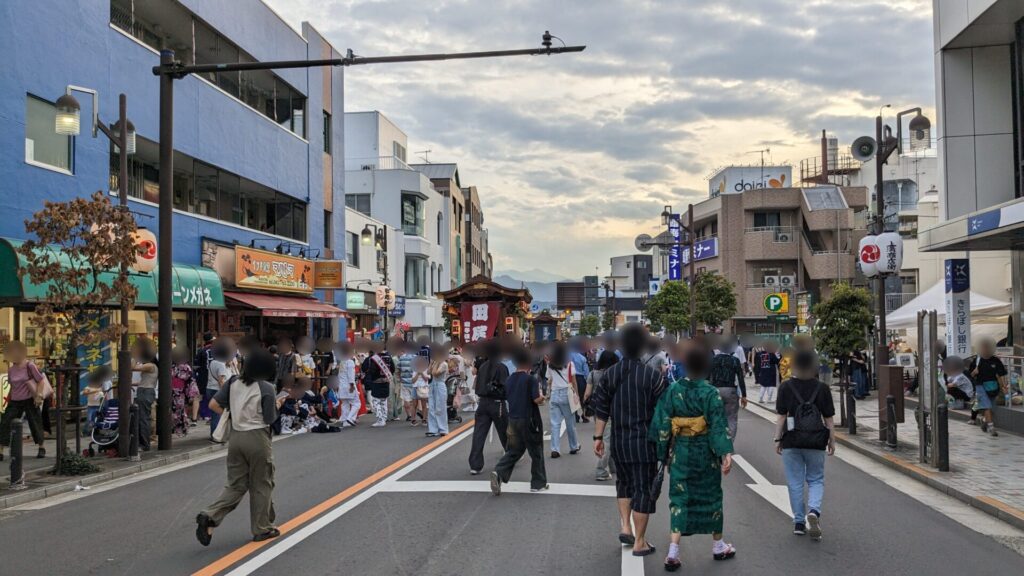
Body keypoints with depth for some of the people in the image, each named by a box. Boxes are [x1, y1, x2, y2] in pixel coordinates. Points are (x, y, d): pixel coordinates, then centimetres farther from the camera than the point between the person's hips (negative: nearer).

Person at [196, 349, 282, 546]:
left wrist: (230, 415, 14)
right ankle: (262, 529, 19)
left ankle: (209, 516, -6)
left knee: (235, 485, 14)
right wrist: (276, 406, 9)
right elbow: (270, 419, -9)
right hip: (257, 438, -5)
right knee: (261, 485, 10)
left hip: (235, 436, 5)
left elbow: (213, 405, 3)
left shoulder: (234, 383, 4)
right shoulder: (266, 388, -11)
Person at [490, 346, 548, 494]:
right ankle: (538, 483, 17)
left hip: (513, 419, 6)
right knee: (536, 453, 9)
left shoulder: (509, 380, 6)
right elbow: (537, 400, -19)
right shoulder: (530, 379, -15)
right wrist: (542, 395, 3)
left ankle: (499, 473, -10)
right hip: (529, 420, -6)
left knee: (514, 450, 12)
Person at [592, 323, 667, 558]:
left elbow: (601, 410, 2)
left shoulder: (609, 374, 0)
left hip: (619, 441, 4)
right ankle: (639, 542, 10)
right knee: (643, 488, 5)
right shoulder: (652, 375, -12)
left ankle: (625, 527, 17)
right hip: (644, 441, -4)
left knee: (624, 482, 24)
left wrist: (598, 437, 10)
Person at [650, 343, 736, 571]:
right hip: (706, 453, -1)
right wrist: (726, 453, -19)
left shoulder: (672, 390, -4)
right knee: (710, 497, 15)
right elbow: (719, 426, -17)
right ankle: (718, 545, 32)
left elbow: (662, 424, -3)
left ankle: (673, 551, -5)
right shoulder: (711, 393, -11)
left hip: (680, 452, 2)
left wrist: (664, 455, 5)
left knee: (679, 498, 6)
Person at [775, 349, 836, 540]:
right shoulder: (822, 388, 0)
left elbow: (781, 417, -4)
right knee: (816, 479, 13)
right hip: (816, 441, 1)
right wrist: (832, 440, 12)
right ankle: (814, 510, -12)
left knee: (795, 482, 9)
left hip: (791, 441, 0)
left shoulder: (786, 387, -3)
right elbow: (828, 419, 2)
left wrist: (777, 439, 2)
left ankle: (799, 522, 13)